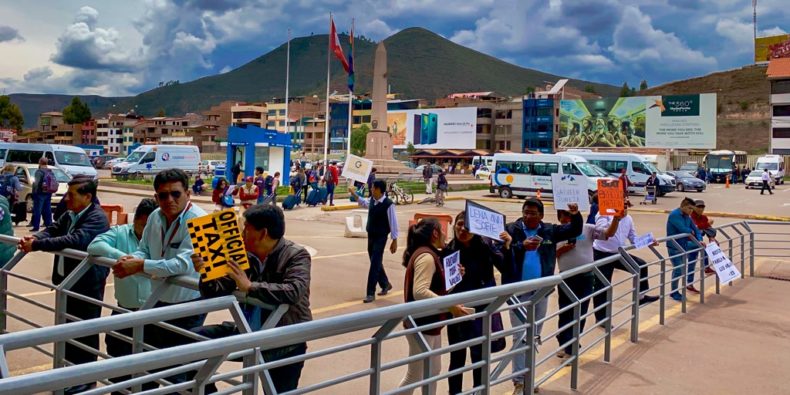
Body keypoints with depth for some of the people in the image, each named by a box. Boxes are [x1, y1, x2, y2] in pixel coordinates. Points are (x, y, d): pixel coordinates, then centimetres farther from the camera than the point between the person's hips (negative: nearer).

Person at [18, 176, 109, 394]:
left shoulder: (97, 218, -22)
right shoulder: (71, 214, 8)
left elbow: (74, 241, -33)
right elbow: (53, 230, 6)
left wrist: (36, 244, -31)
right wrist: (34, 237, -16)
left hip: (88, 285, -9)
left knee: (84, 333, 3)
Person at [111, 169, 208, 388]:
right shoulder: (155, 216, 1)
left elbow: (183, 264, -33)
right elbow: (144, 250, 9)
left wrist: (140, 266, -30)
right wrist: (132, 258, -15)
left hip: (186, 308, -8)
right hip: (159, 302, 8)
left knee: (175, 372, 3)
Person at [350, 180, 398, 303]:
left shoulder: (388, 204, -20)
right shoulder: (372, 200, 1)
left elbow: (393, 223, -16)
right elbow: (364, 203, 27)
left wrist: (394, 241, -14)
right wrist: (354, 194, 28)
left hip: (380, 238, -7)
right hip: (371, 236, 7)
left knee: (374, 265, -6)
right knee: (376, 263, 19)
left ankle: (370, 293, 1)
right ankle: (385, 284, 40)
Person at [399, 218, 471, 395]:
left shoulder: (429, 254, 12)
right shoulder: (426, 256, -20)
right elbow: (420, 292, -30)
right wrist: (451, 306, -30)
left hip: (430, 323, 10)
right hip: (421, 325, -10)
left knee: (433, 371, 16)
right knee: (415, 375, -1)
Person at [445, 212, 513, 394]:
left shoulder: (487, 245, -7)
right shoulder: (449, 250, -9)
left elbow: (507, 271, -12)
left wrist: (507, 247, -26)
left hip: (482, 309, 1)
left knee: (480, 355, 10)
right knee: (457, 356, 8)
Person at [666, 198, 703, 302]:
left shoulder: (687, 216, 8)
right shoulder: (674, 215, -18)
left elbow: (695, 229, 7)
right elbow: (684, 230, -27)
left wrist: (700, 240, -10)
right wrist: (691, 231, -6)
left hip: (684, 245, 8)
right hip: (674, 247, -8)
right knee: (678, 270, -6)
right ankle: (674, 292, 12)